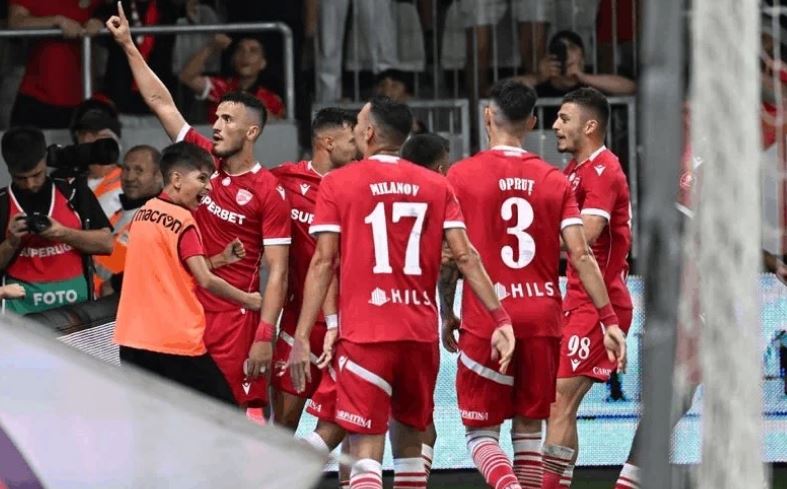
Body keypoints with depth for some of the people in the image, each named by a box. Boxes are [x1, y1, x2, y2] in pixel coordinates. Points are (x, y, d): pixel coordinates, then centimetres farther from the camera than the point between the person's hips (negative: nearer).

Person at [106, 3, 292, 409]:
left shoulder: (269, 192, -9)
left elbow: (277, 271, -10)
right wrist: (128, 46, 8)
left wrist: (264, 336, -17)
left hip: (235, 322, -6)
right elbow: (161, 102, 11)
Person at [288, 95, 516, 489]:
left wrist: (301, 337, -4)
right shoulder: (437, 186, 8)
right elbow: (465, 257, 0)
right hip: (422, 333, 4)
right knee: (409, 442, 19)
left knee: (366, 451, -7)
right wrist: (500, 318, 0)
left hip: (365, 334, -4)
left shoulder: (337, 184, 0)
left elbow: (323, 262, -5)